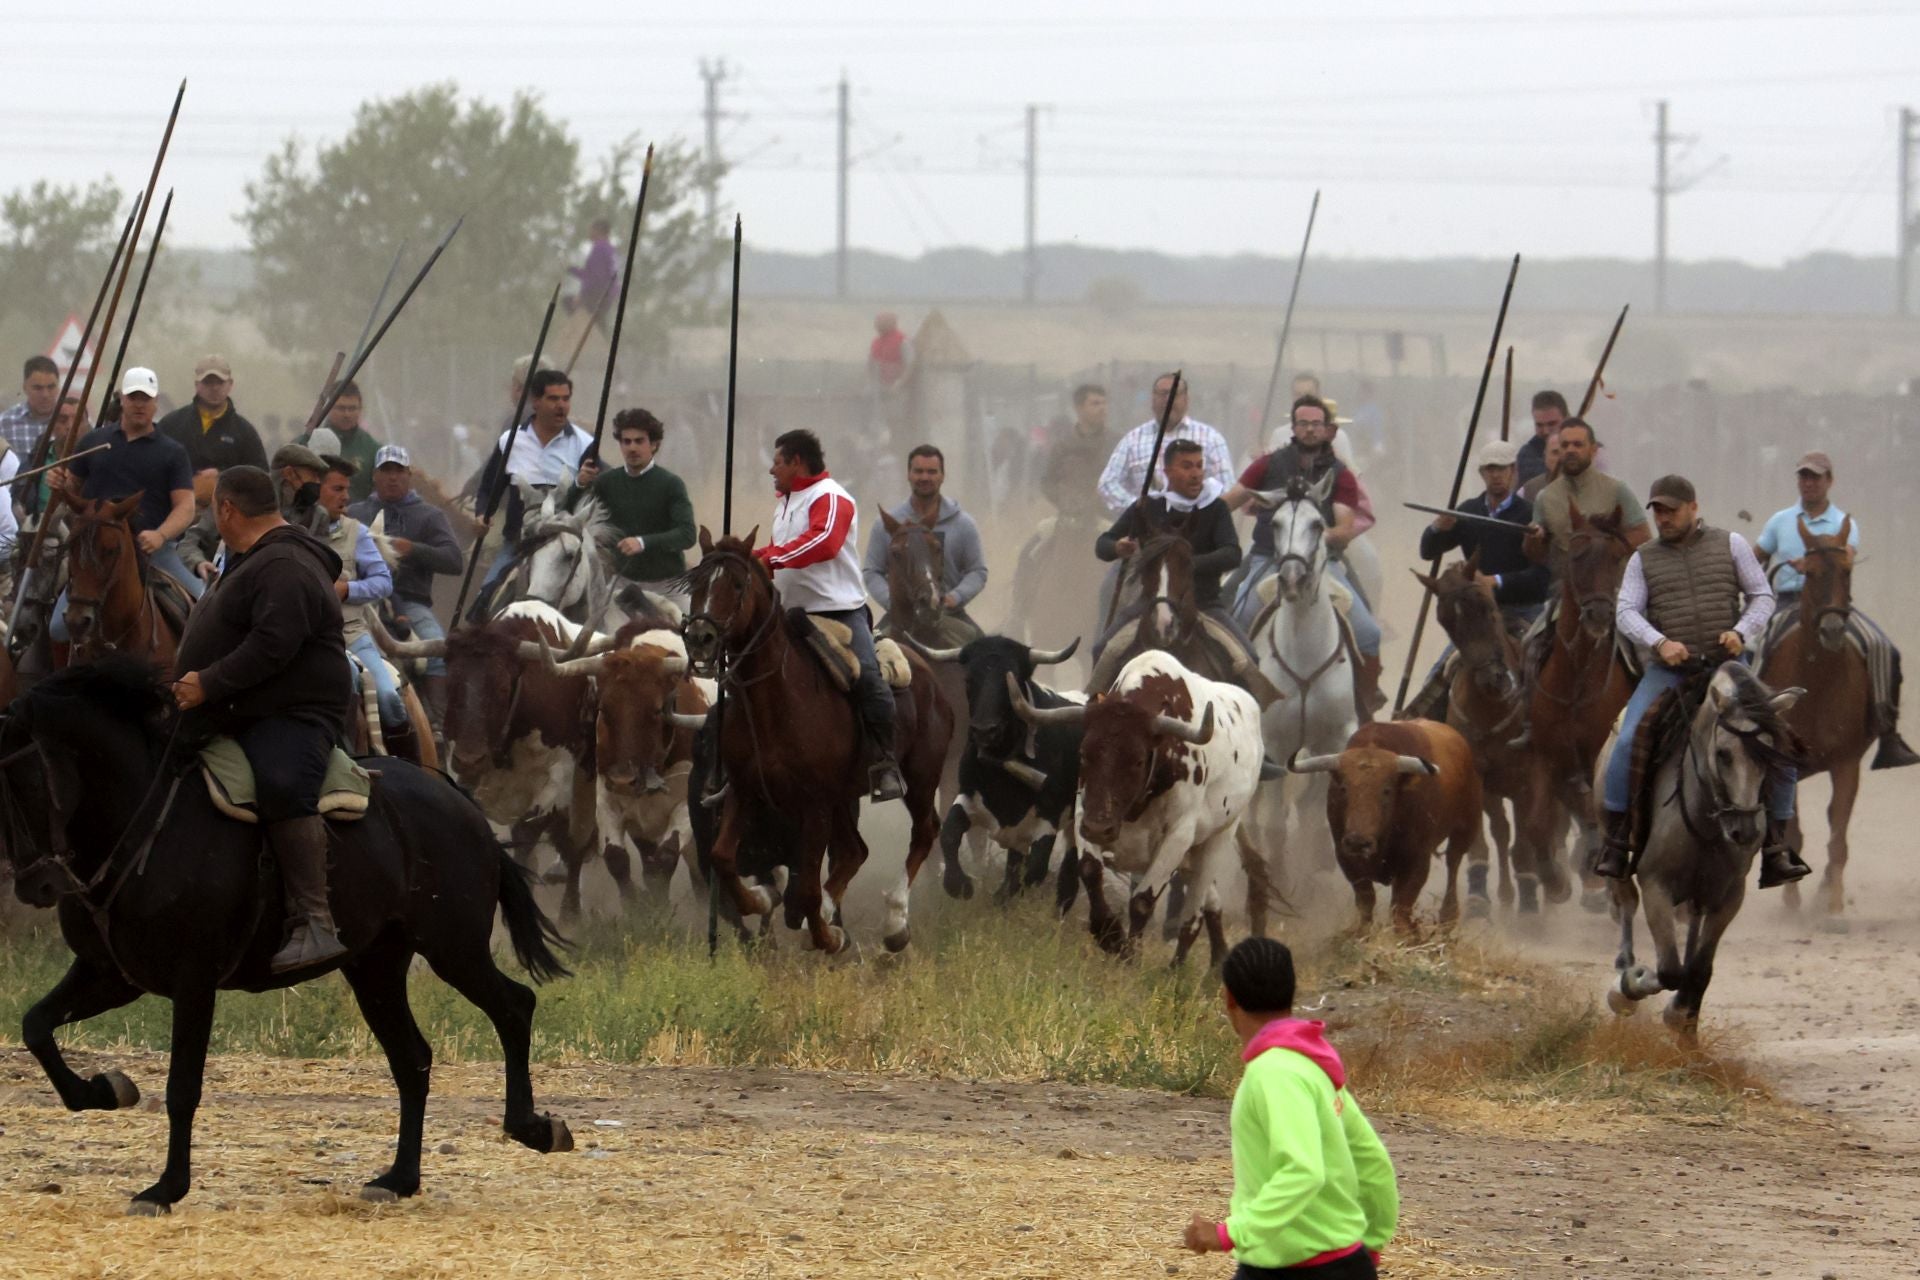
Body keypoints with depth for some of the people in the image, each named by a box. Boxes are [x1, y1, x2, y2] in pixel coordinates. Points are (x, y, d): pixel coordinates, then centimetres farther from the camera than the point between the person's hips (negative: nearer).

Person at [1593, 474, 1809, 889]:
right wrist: (1659, 642, -18)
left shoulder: (1730, 545, 9)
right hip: (1668, 669, 0)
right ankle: (1615, 844, -12)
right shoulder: (1644, 559, 11)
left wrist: (1742, 631, -11)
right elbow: (1626, 612, 1)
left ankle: (1776, 847, -1)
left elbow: (1762, 596, 8)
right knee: (1628, 742, -22)